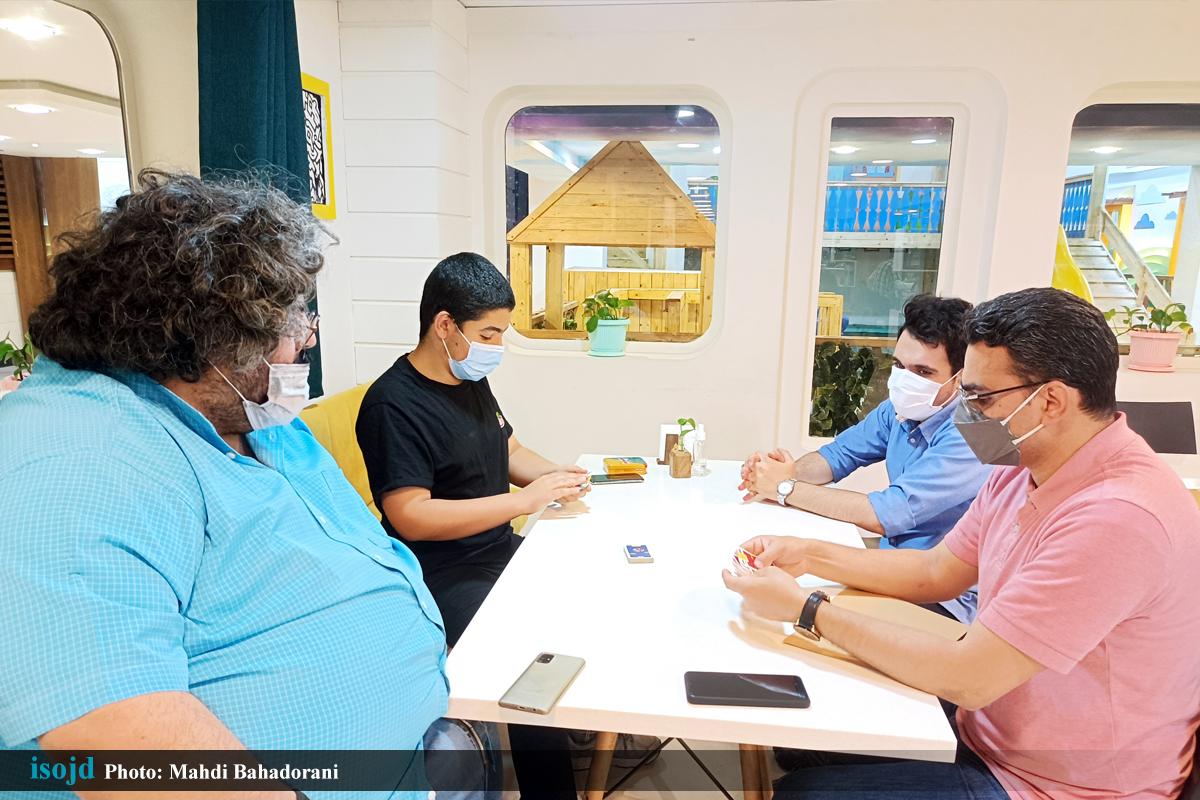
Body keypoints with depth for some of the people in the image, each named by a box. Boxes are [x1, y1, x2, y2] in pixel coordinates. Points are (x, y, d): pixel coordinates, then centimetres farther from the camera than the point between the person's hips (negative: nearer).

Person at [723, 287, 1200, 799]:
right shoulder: (1024, 470, -2)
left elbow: (967, 678, -30)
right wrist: (809, 556, -2)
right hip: (985, 732, 8)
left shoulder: (1118, 517, -31)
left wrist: (806, 610, -23)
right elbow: (936, 573, 9)